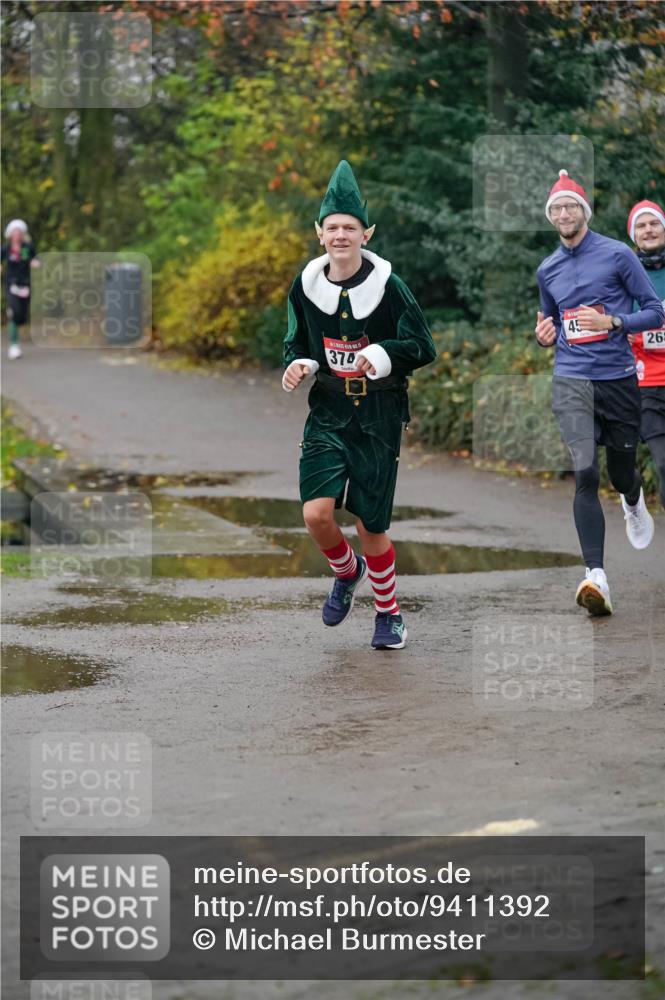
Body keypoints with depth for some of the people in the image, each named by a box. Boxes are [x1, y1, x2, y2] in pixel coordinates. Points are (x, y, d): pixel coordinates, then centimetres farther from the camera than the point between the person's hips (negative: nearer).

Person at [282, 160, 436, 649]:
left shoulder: (388, 286, -9)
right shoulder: (307, 285, 1)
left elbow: (423, 347, -5)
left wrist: (382, 355, -23)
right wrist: (298, 364, -6)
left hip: (378, 414, -3)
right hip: (328, 411, 3)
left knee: (371, 525, 0)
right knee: (316, 514, -13)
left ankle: (389, 612, 23)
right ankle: (347, 572, 22)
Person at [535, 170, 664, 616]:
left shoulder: (617, 254, -3)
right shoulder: (548, 270, 11)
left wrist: (613, 322, -17)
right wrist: (545, 334, 4)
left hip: (619, 378, -1)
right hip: (571, 381, 1)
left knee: (621, 472, 12)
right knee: (585, 472, -17)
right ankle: (596, 576, -21)